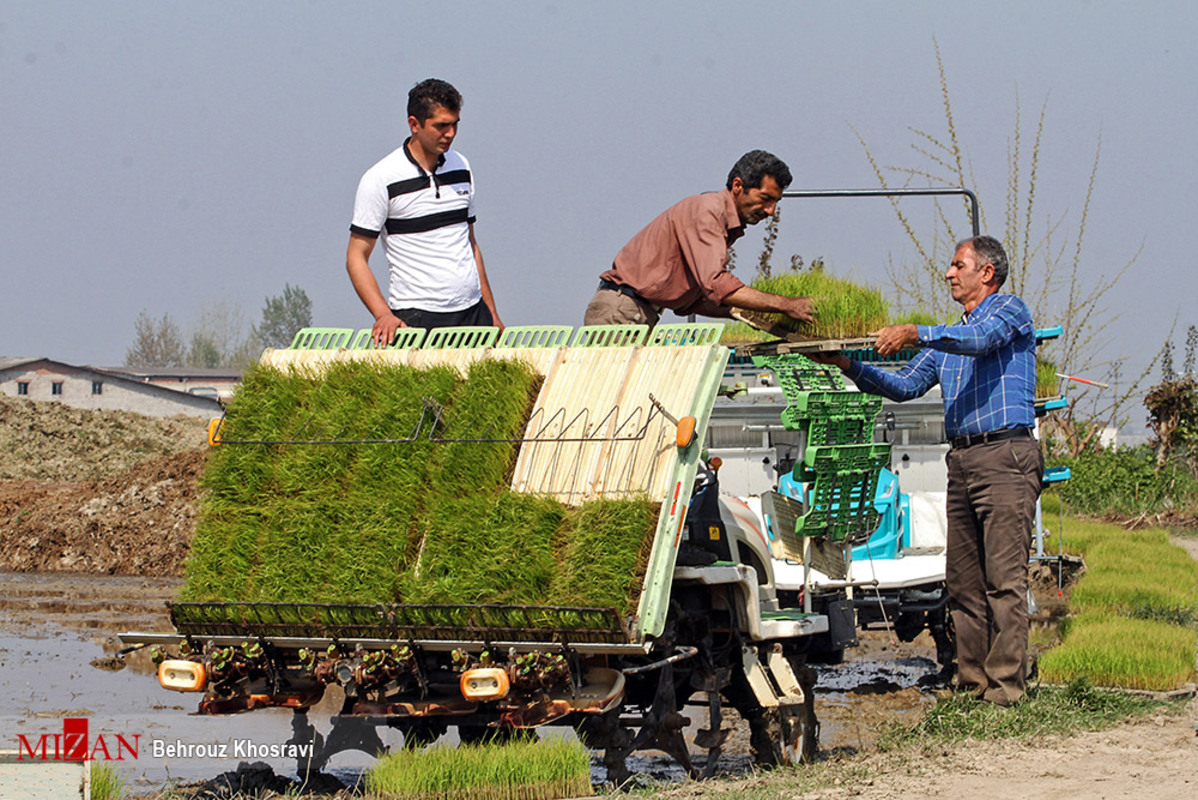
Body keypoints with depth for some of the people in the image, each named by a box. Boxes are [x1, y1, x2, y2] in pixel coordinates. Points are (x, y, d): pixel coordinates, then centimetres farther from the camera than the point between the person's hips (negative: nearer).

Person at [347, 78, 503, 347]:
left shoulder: (461, 167, 12)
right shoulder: (381, 180, -6)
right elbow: (356, 257, -7)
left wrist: (491, 314, 16)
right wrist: (383, 315, -21)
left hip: (473, 313, 5)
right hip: (416, 318, -5)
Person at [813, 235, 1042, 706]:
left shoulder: (1010, 311, 3)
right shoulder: (947, 338, 27)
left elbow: (981, 338, -19)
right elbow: (904, 386, 22)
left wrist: (916, 334, -31)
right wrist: (849, 367, 8)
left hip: (1005, 455, -8)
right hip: (961, 461, 8)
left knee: (1004, 578, -12)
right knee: (963, 581, 3)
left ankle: (1006, 683, -14)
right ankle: (972, 683, 5)